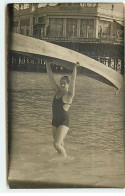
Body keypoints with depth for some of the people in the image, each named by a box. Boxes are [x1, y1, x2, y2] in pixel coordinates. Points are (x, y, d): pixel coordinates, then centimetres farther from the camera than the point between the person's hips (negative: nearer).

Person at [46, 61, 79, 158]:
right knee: (60, 144, 14)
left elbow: (73, 80, -20)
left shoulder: (69, 95, -9)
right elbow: (51, 77, 9)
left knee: (57, 144, -14)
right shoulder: (57, 91, 7)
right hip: (55, 121, 7)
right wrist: (48, 64, 8)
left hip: (64, 122, -7)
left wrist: (75, 67, -26)